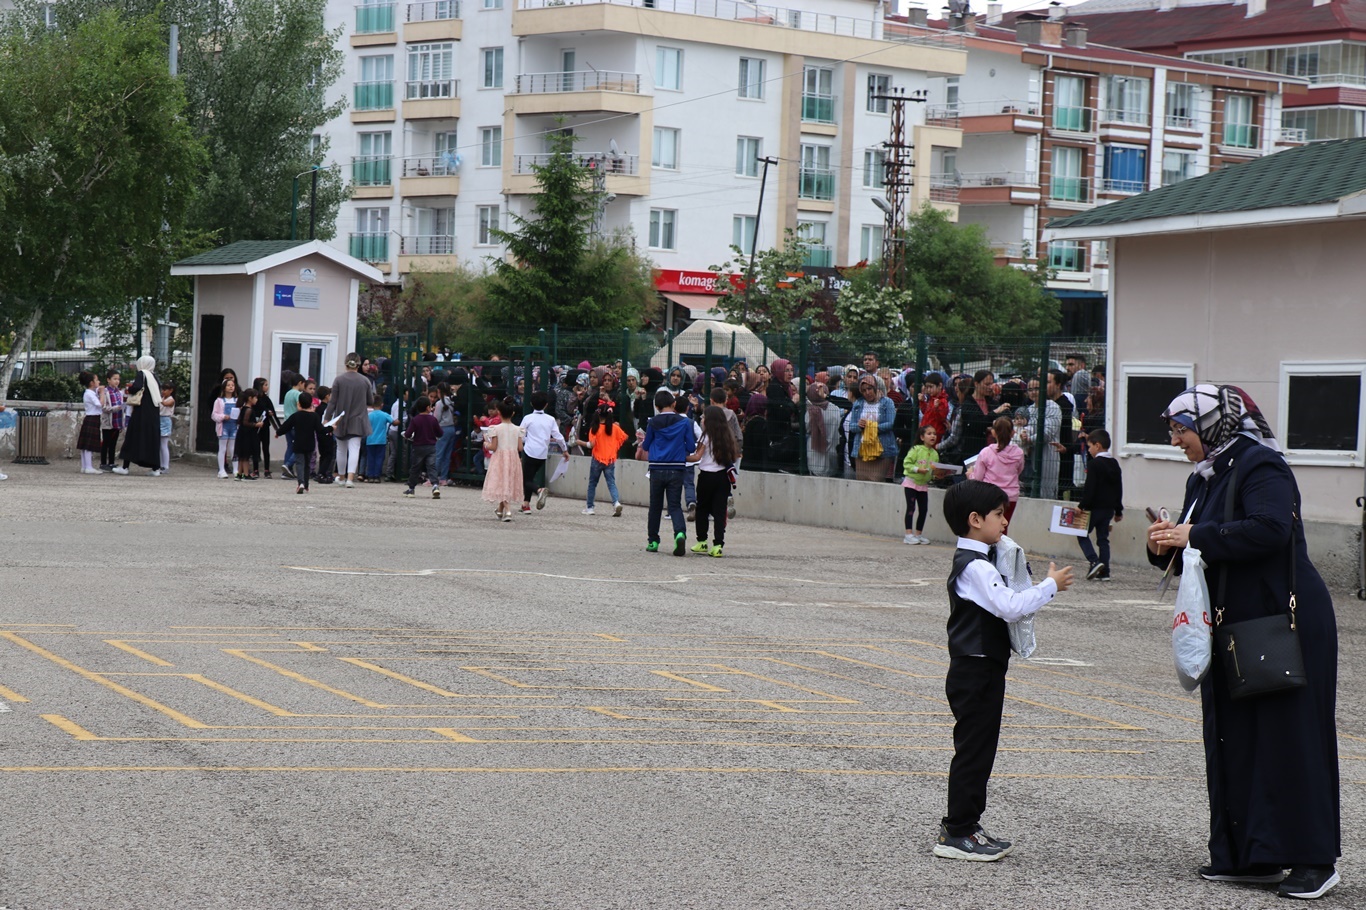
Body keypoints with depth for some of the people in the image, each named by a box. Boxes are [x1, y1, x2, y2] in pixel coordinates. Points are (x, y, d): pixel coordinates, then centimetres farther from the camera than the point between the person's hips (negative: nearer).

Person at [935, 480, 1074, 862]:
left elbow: (1002, 607, 22)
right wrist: (1051, 586, -18)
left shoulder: (974, 562, 15)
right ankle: (956, 834, -2)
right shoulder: (975, 566, -19)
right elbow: (1010, 607, -28)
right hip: (975, 673, -10)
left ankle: (965, 825, 21)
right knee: (973, 751, -6)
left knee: (978, 751, 15)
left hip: (981, 671, 10)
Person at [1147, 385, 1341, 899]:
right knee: (1234, 740, 8)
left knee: (1291, 737, -6)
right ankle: (1249, 855, 14)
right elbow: (1197, 552, 20)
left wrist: (1194, 537, -24)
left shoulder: (1260, 467, -13)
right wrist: (1165, 545, -2)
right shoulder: (1204, 478, 15)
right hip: (1231, 629, 9)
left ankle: (1314, 860, -1)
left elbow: (1270, 528, -29)